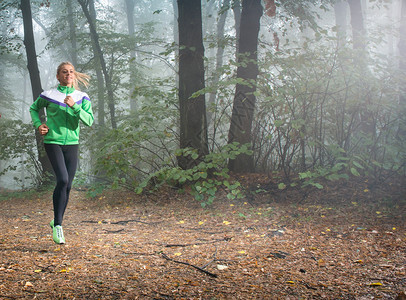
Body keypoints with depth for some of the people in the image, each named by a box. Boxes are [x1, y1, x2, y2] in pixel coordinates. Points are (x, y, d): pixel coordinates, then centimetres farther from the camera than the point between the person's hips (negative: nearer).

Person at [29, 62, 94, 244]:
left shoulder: (82, 98, 4)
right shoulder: (49, 95, -1)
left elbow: (89, 121, -7)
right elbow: (34, 108, 17)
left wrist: (75, 106, -20)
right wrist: (38, 124, 0)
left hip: (72, 143, 3)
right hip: (52, 142, -3)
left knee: (68, 186, 5)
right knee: (62, 180, -20)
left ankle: (57, 222, 26)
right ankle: (57, 226, -10)